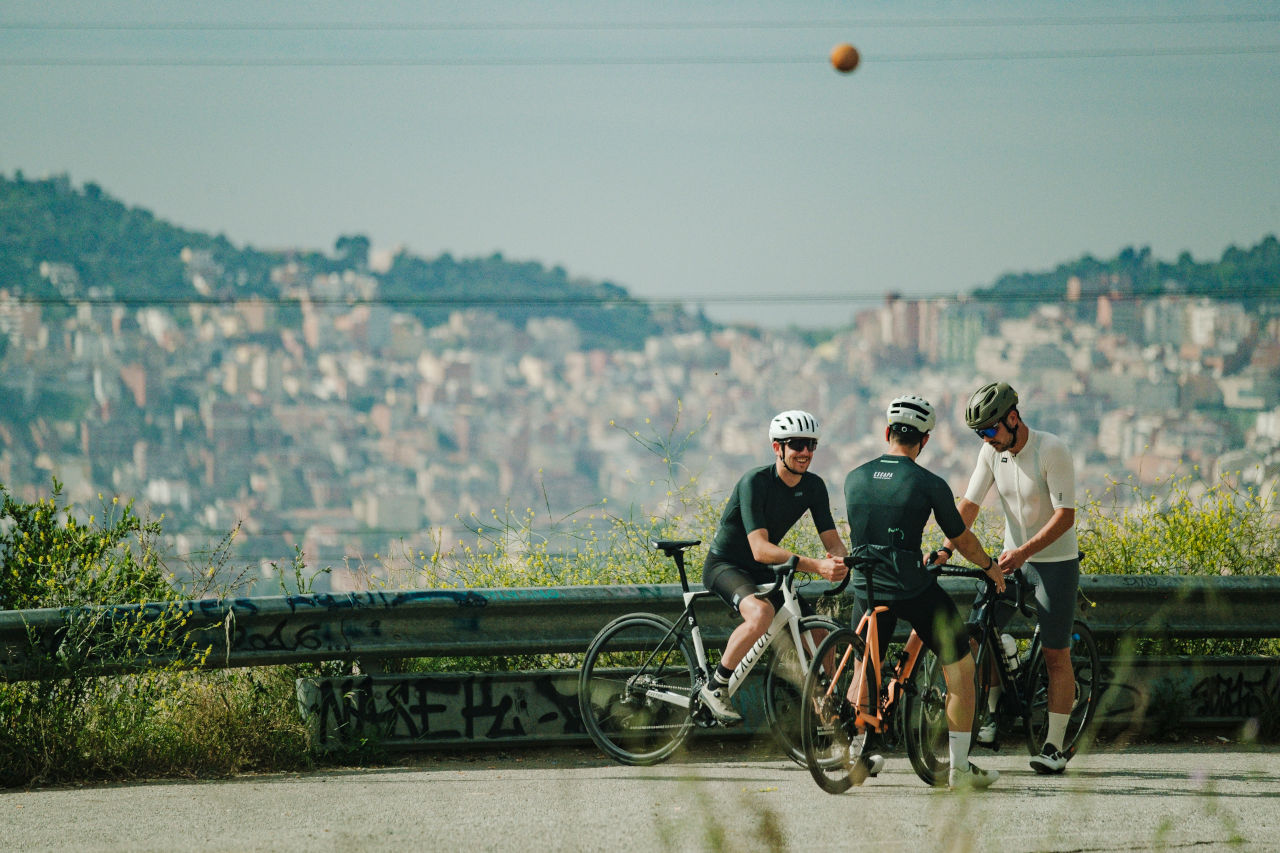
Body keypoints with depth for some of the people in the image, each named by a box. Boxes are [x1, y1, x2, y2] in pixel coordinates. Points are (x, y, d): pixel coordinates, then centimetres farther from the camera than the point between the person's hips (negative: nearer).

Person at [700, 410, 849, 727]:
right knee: (761, 613, -37)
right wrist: (815, 566, -44)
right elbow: (760, 549, -34)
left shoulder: (813, 486, -4)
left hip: (760, 572, 7)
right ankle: (715, 687, -23)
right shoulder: (755, 482, -26)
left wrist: (840, 561, -31)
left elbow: (832, 540, -5)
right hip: (725, 566, -7)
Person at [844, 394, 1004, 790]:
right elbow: (962, 539, 3)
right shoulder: (930, 485, -8)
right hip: (915, 592, -4)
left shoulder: (854, 478, 5)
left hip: (867, 589, 4)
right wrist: (990, 566, 24)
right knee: (960, 668, 10)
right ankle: (960, 766, 8)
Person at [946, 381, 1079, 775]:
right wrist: (945, 550, -15)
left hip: (1056, 562, -5)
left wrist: (1024, 551, -32)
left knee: (1056, 656, -1)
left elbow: (1065, 516, -22)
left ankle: (1054, 748, 3)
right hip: (1013, 560, 6)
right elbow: (969, 505, -2)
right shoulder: (992, 452, -3)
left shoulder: (1051, 451, -20)